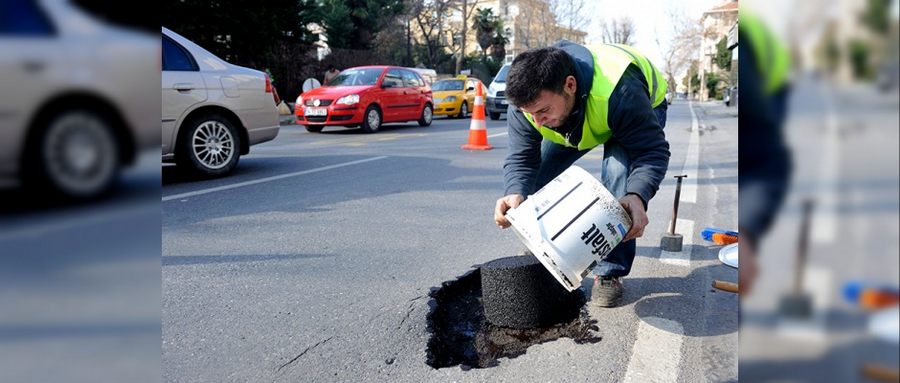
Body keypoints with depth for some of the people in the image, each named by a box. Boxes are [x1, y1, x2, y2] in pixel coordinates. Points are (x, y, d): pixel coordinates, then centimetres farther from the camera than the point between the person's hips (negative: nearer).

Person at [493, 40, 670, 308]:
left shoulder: (619, 90, -46)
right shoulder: (524, 100, -32)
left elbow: (653, 150, -39)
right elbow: (521, 159, -27)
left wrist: (638, 196, -58)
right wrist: (516, 194, -49)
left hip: (646, 108, -4)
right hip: (573, 120, 5)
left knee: (618, 172, -31)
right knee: (539, 172, -8)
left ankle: (610, 273, -17)